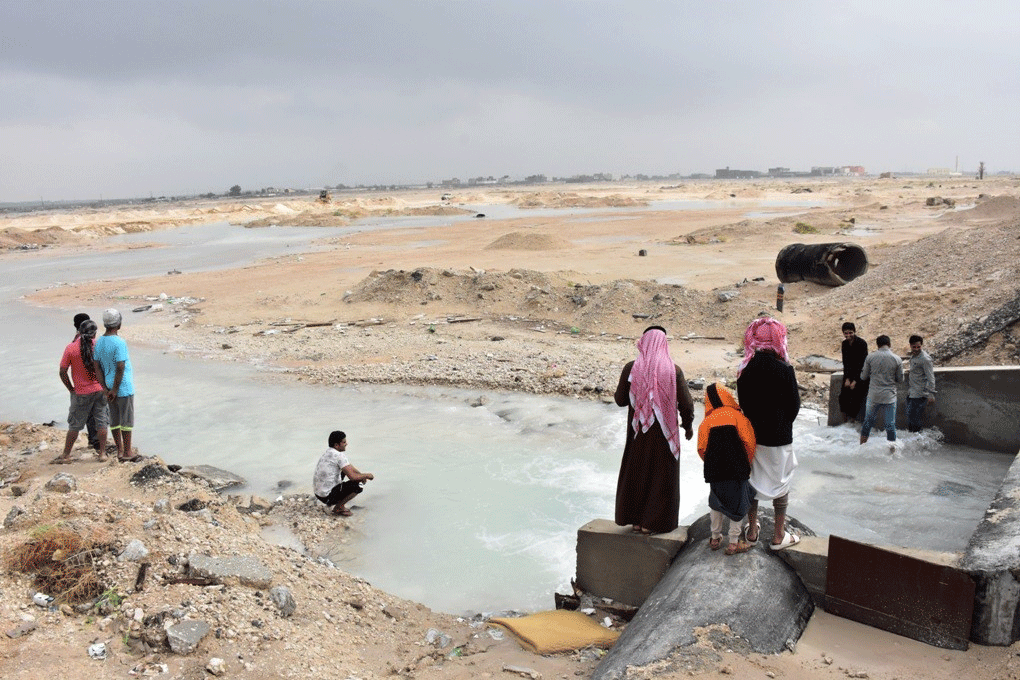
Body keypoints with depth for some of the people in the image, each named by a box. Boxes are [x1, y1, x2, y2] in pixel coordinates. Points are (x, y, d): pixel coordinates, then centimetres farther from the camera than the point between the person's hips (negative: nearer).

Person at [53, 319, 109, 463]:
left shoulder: (71, 347, -12)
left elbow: (62, 372, -8)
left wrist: (71, 389, 4)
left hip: (82, 393, -2)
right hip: (100, 390, 2)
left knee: (74, 424, 9)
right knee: (101, 422, 9)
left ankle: (66, 455, 18)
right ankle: (102, 453, 14)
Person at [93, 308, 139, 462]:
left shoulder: (99, 342, 4)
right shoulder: (119, 343, -19)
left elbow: (97, 367, 4)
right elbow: (120, 368, -21)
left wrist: (105, 389, 2)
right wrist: (115, 389, -12)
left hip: (110, 387, 7)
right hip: (123, 386, -7)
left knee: (115, 420, 12)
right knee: (127, 419, 1)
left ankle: (120, 451, 19)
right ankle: (127, 452, 6)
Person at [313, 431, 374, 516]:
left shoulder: (328, 453, 11)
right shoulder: (339, 456, -18)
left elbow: (349, 467, 23)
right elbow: (352, 477, -22)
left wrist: (361, 475, 10)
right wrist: (367, 475, -5)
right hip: (327, 497, -9)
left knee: (343, 470, 25)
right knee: (359, 485, -9)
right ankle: (338, 507, -1)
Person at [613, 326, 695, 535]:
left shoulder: (631, 368, -8)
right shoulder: (673, 370, -10)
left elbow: (620, 400, -2)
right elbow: (686, 404, -8)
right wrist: (688, 425, 10)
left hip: (639, 431, 1)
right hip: (664, 432, -1)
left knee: (636, 472, 15)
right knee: (661, 475, 11)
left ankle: (636, 520, 23)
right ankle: (652, 522, 15)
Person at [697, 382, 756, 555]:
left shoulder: (707, 420, 2)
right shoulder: (737, 415, -5)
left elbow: (701, 448, 0)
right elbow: (749, 442, -10)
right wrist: (747, 463, 5)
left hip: (715, 470, 3)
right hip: (737, 469, -3)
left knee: (716, 502, 20)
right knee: (739, 503, 9)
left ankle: (715, 538, 28)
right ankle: (733, 543, 12)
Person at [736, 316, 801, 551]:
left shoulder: (745, 368, -5)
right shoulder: (784, 369, -17)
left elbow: (741, 401, 2)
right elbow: (794, 405, -9)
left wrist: (752, 424, 13)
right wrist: (783, 427, 9)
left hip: (751, 434, 4)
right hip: (778, 437, -4)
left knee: (752, 480, 17)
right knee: (781, 483, 12)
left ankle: (752, 531, 28)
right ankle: (779, 536, 21)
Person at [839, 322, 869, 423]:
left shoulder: (862, 343, -15)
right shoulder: (845, 344, 3)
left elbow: (862, 363, -15)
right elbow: (845, 362, 4)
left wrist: (855, 381, -17)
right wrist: (847, 379, -6)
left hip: (860, 374, -5)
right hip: (849, 373, 5)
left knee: (855, 398, -12)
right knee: (843, 396, -5)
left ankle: (853, 421, -3)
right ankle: (845, 422, 1)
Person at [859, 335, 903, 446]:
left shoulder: (870, 357, -5)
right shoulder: (897, 359, -6)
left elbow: (864, 376, 2)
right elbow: (900, 379, 2)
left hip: (873, 396, 1)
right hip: (889, 396, -1)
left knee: (868, 420, 15)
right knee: (890, 424, 5)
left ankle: (862, 445, 24)